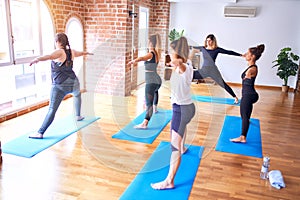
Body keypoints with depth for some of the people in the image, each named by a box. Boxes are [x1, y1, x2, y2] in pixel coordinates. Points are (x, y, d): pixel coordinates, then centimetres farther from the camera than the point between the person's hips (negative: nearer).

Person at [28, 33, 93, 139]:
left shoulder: (59, 52, -9)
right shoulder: (71, 51, 11)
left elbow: (49, 56, -32)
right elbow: (80, 53, 34)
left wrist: (37, 59, -49)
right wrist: (87, 53, 57)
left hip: (59, 86, -6)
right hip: (73, 82, 6)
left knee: (52, 109, -9)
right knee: (77, 95, 38)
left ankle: (40, 133, -10)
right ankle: (78, 116, 52)